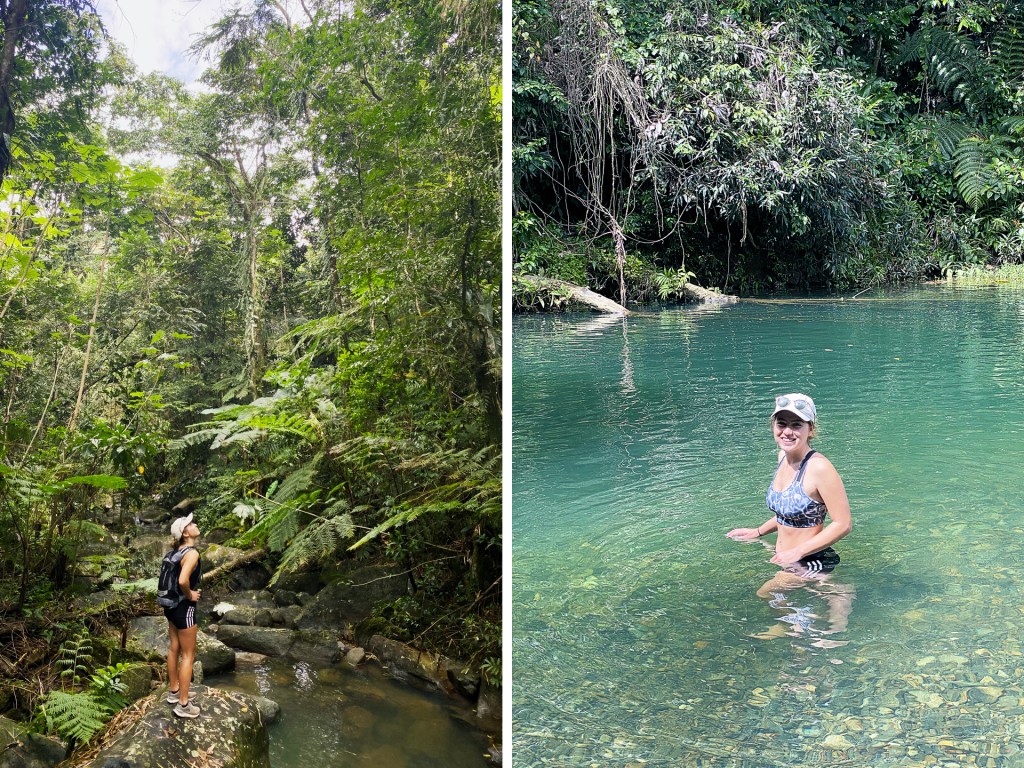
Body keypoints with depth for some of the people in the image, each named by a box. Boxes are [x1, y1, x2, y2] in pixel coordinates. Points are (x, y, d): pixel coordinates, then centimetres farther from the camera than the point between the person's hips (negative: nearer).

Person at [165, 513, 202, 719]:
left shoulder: (178, 552, 7)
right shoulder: (192, 553, -22)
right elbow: (183, 580, -35)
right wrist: (190, 595, -18)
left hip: (172, 605, 9)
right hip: (184, 608, -9)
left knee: (174, 649, 20)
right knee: (188, 655, 1)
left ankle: (174, 692, 34)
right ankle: (183, 704, 6)